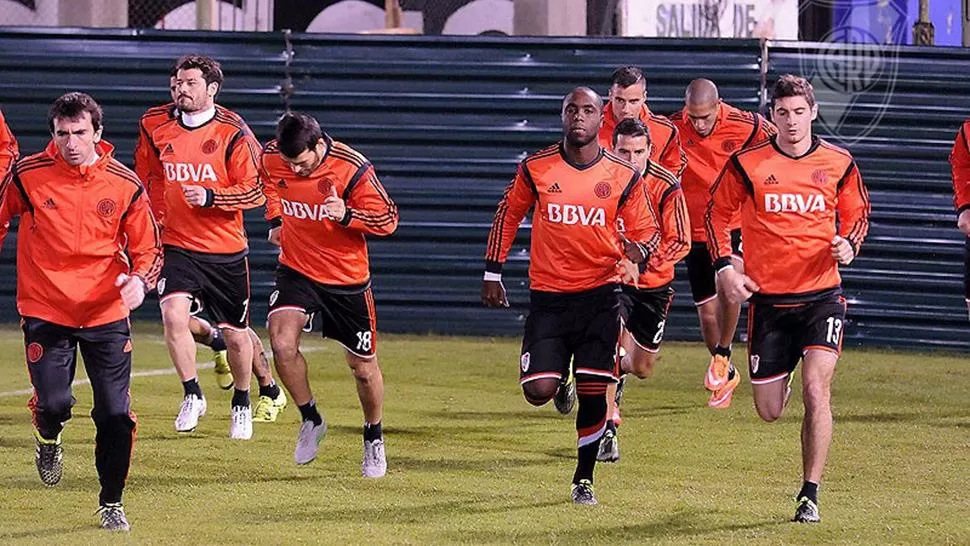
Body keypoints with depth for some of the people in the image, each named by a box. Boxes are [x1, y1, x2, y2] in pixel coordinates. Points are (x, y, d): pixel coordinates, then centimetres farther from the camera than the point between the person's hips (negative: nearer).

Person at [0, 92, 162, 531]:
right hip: (45, 310, -1)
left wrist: (140, 281, -16)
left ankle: (111, 503, 17)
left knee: (115, 415, -2)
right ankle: (48, 441, 30)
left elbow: (148, 248, 4)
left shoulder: (124, 184, -4)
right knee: (53, 403, -9)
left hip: (106, 314, 1)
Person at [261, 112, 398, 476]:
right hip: (296, 269, 2)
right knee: (282, 345, -20)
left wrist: (347, 215, -32)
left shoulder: (352, 169, -23)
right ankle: (310, 420, 3)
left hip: (347, 280, -2)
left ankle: (374, 440, 31)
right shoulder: (271, 158, -11)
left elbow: (388, 219, -16)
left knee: (362, 365, 7)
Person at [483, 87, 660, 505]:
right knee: (538, 392, -8)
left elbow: (647, 232, 6)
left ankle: (584, 478, 14)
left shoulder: (624, 178, -2)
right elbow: (507, 216, 12)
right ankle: (560, 376, 31)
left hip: (600, 297, 0)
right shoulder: (536, 169, -1)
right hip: (547, 297, 0)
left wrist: (638, 251, -18)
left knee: (593, 392, -4)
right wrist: (492, 274, 11)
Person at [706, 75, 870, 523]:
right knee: (770, 412, 6)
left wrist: (848, 244, -6)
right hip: (768, 299, 1)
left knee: (816, 390, -18)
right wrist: (724, 267, -4)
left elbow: (857, 214, 15)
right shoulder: (746, 165, -3)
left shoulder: (838, 164, 0)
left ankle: (810, 495, -8)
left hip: (821, 296, -1)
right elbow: (717, 213, 8)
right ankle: (780, 381, 47)